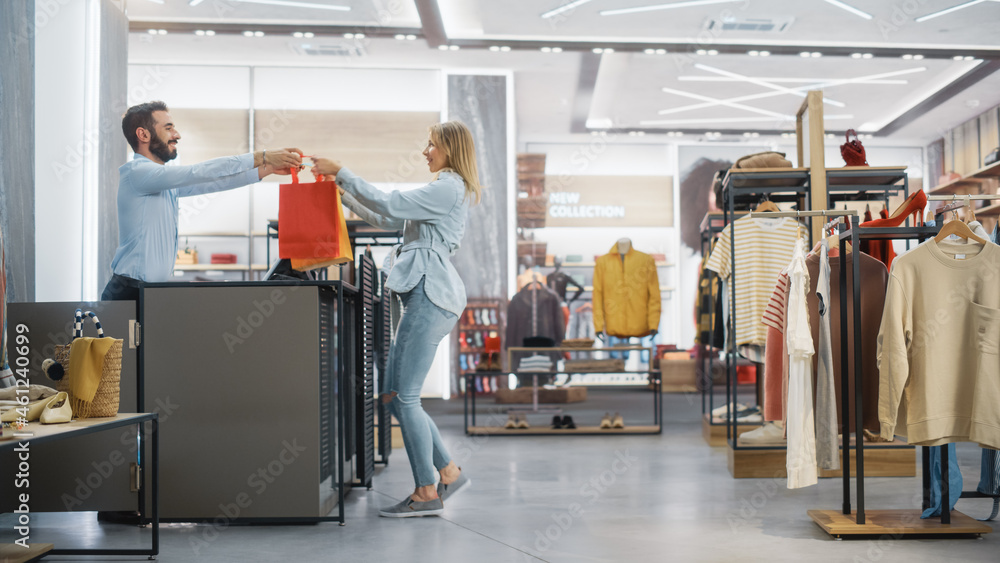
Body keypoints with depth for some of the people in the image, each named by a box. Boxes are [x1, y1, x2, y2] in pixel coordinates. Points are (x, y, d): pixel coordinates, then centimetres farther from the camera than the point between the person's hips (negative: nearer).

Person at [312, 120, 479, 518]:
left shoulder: (449, 187, -7)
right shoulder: (445, 190, 26)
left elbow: (388, 204, -13)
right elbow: (387, 220, 27)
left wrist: (340, 172, -5)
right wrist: (343, 193, 23)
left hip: (430, 295, -10)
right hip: (425, 294, 10)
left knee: (405, 397, -8)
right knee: (392, 394, 9)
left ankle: (427, 493, 0)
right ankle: (449, 472, 15)